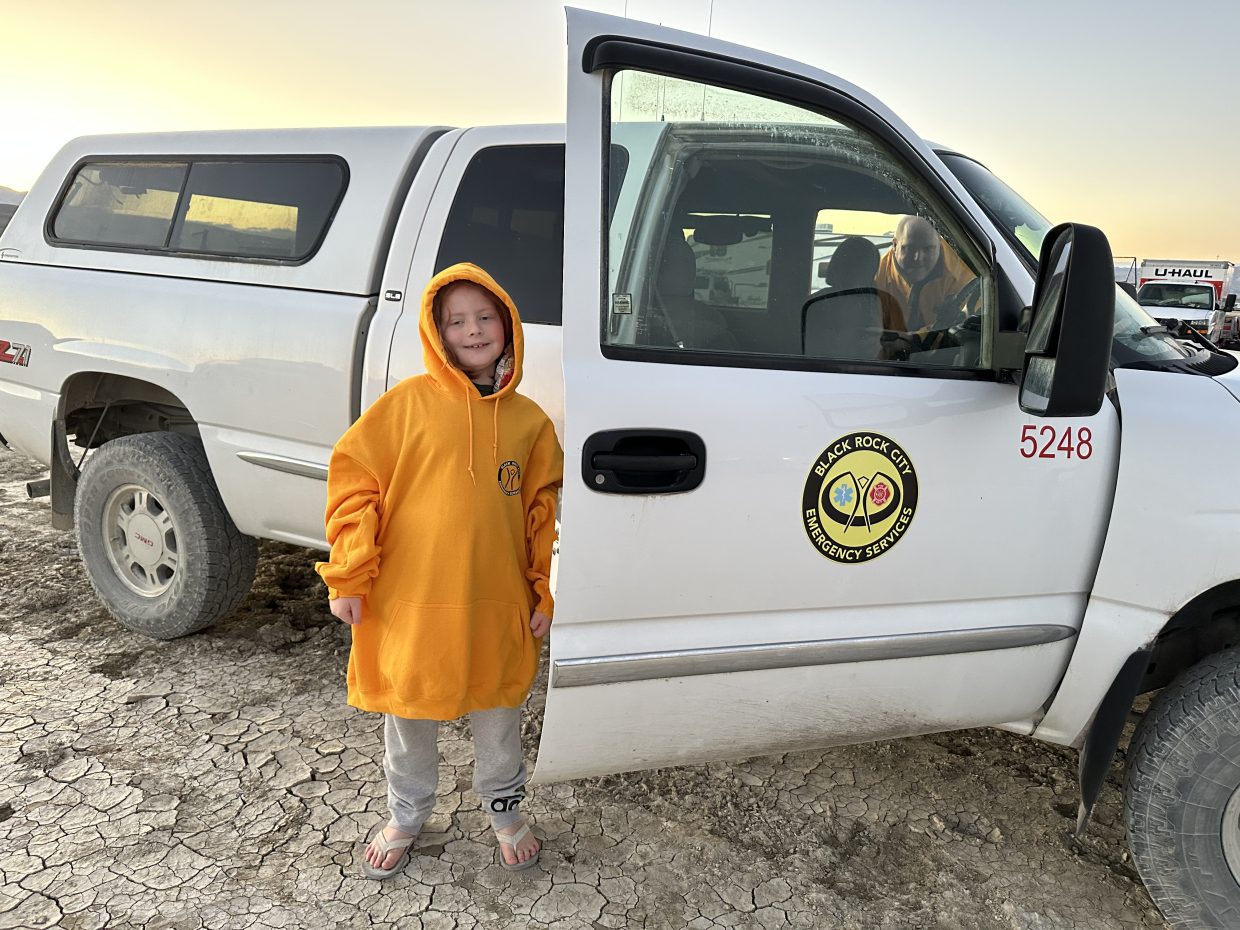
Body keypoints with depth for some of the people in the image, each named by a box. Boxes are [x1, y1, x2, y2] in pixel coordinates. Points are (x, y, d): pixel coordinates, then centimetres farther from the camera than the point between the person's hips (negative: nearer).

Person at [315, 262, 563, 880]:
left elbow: (544, 510, 5)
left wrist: (546, 593, 3)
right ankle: (405, 819, 44)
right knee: (408, 719, 18)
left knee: (498, 719, 19)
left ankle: (506, 814, 46)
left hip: (498, 609, 2)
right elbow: (354, 481, -7)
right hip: (411, 602, -1)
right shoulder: (408, 403, -8)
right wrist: (349, 577, -10)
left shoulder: (529, 420, 0)